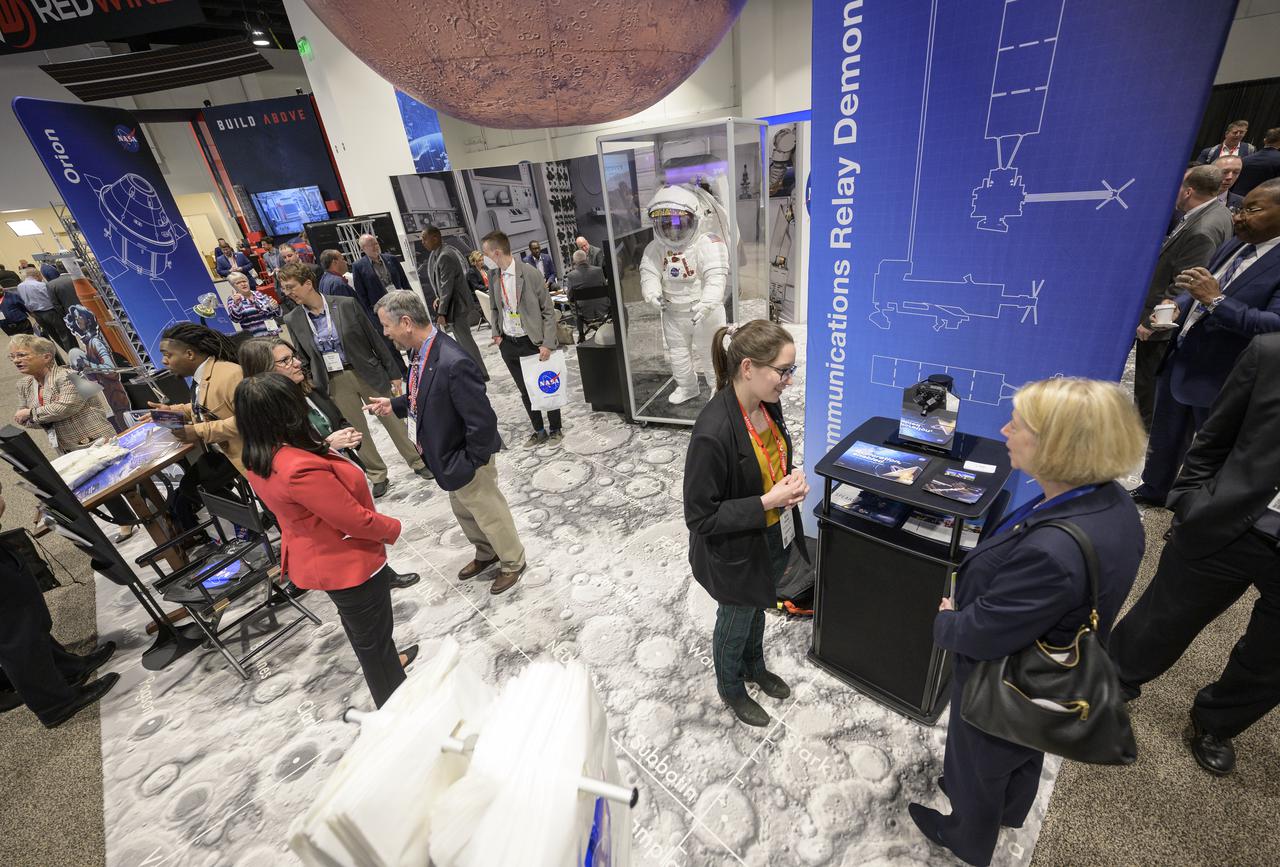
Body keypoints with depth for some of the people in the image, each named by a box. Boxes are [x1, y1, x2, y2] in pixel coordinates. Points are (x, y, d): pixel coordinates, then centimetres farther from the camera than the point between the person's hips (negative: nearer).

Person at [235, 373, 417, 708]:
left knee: (357, 626, 32)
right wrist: (392, 528, -11)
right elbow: (357, 521, -27)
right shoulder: (302, 469, -37)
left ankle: (387, 662, 58)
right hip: (348, 564, -9)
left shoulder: (258, 461, -8)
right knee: (373, 636, 14)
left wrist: (327, 445, 6)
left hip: (314, 560, 9)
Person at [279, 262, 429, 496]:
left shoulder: (346, 304, -9)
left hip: (367, 373, -2)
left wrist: (393, 373, -3)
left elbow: (374, 339, -4)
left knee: (392, 420, 8)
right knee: (357, 432, 10)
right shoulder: (293, 320, 0)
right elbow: (305, 360, 8)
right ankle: (377, 476, 27)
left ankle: (417, 462, 26)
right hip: (334, 383, 2)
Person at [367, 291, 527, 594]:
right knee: (464, 512, 28)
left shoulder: (454, 363, -35)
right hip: (446, 456, 9)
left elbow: (482, 422, -32)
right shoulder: (424, 350, -5)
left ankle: (513, 562, 40)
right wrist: (395, 405, 0)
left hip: (464, 460, -9)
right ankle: (486, 553, 53)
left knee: (489, 513, 15)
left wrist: (469, 463, -21)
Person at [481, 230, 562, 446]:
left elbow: (548, 310, -9)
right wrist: (496, 334, 6)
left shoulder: (530, 273, -13)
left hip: (532, 342, -5)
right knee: (525, 391, 12)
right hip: (508, 344, 5)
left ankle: (555, 430, 24)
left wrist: (547, 343, -14)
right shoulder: (493, 276, 2)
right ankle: (539, 431, 26)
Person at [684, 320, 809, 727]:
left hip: (774, 539, 7)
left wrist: (791, 479, -11)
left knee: (757, 609, 31)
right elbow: (701, 517, -26)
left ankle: (754, 667, 60)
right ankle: (730, 688, 52)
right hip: (736, 553, -7)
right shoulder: (713, 432, -34)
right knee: (735, 621, 21)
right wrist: (767, 502, -28)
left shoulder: (767, 404, -9)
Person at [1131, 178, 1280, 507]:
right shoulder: (1234, 245, 6)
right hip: (1179, 359, 7)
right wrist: (1177, 308, -4)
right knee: (1164, 436, 22)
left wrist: (1216, 301, -30)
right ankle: (1154, 490, 41)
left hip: (1217, 378, -7)